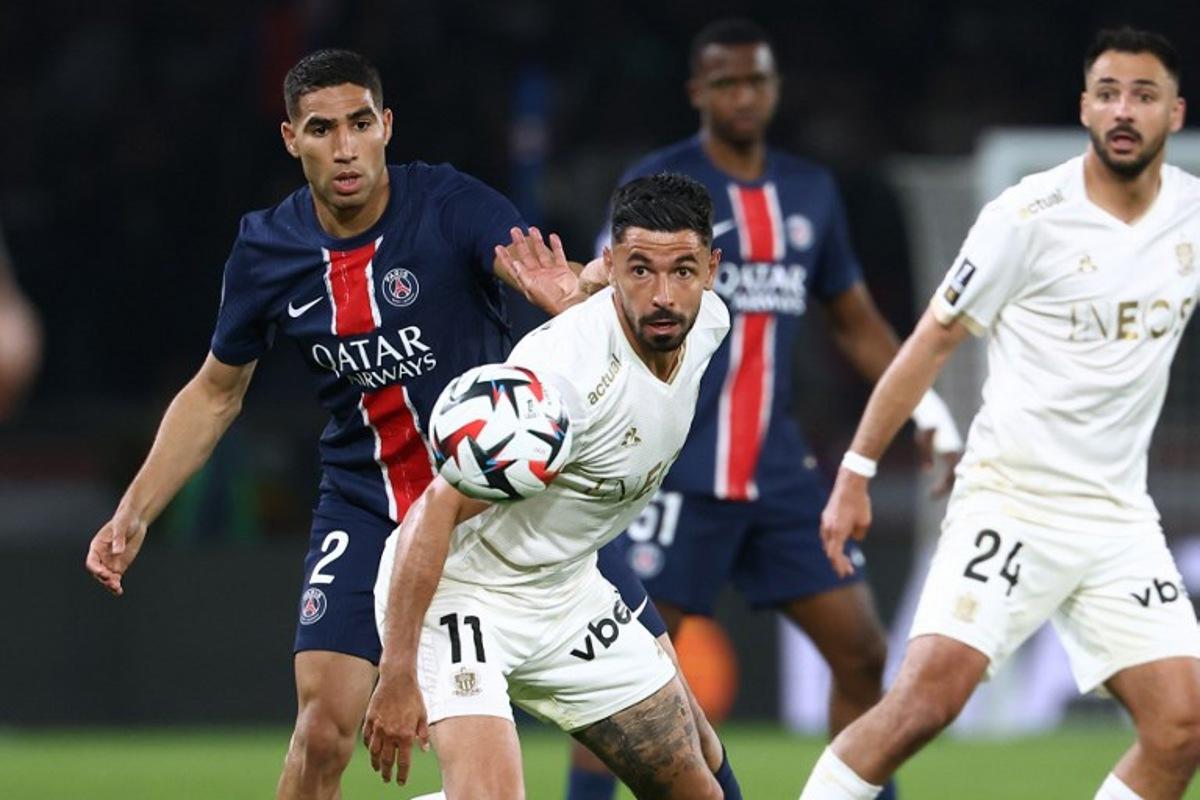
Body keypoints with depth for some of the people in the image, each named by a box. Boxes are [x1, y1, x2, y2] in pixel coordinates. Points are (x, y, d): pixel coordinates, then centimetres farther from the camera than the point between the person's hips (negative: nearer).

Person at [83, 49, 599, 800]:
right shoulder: (268, 251, -4)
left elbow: (549, 278, -33)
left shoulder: (450, 205, -16)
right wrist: (135, 512, 4)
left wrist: (567, 291, -58)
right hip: (363, 506, 2)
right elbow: (216, 393, 10)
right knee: (323, 729, -10)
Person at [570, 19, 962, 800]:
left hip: (779, 472, 5)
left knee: (862, 650, 2)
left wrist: (932, 414, 12)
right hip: (679, 477, -5)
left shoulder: (811, 192, 13)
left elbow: (857, 323, 21)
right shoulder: (657, 187, -4)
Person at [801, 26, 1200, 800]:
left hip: (1120, 517, 5)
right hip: (1011, 496, -5)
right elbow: (933, 341, -3)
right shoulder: (1030, 215, -9)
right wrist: (856, 472, -2)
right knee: (931, 693, -20)